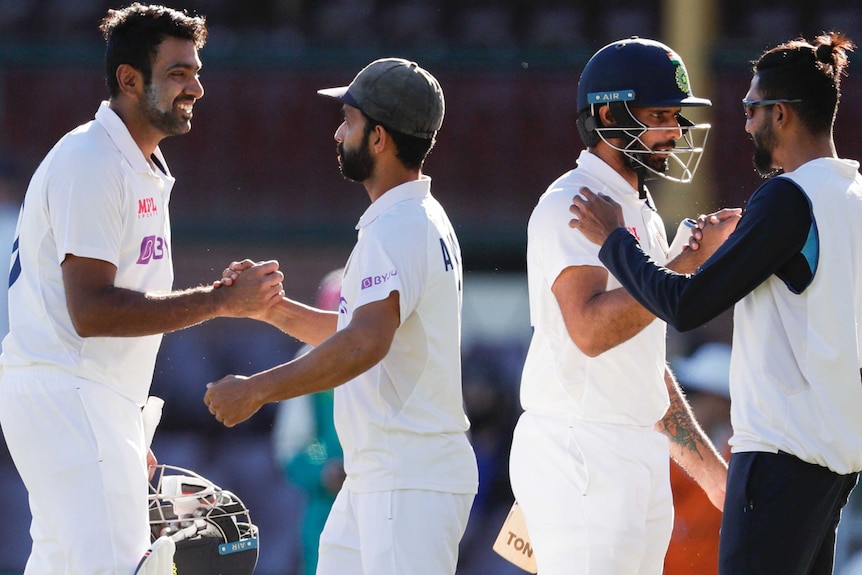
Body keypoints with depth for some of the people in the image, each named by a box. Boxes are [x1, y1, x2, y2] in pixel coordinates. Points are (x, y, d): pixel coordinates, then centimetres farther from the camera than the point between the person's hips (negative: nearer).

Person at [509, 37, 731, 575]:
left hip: (642, 460, 9)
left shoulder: (642, 212, 20)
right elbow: (591, 328, -26)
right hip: (582, 458, -9)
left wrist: (709, 468, 21)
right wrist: (689, 262, -24)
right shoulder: (570, 205, -10)